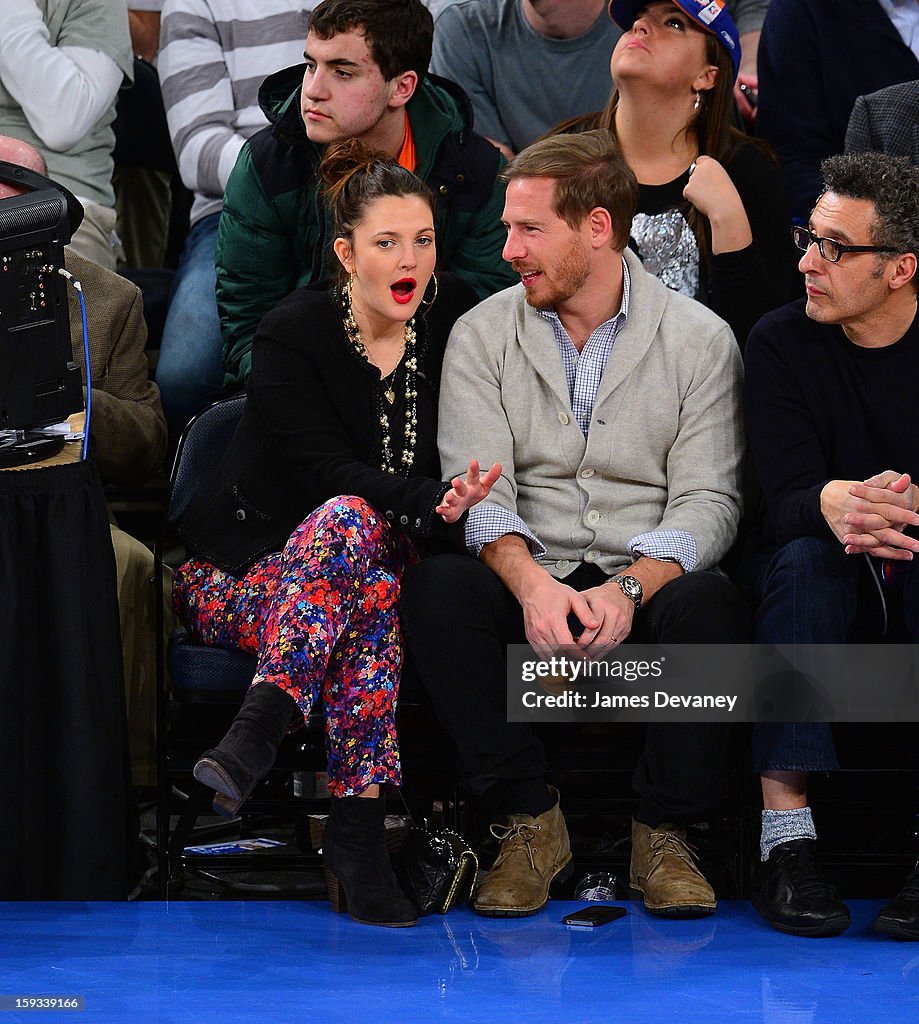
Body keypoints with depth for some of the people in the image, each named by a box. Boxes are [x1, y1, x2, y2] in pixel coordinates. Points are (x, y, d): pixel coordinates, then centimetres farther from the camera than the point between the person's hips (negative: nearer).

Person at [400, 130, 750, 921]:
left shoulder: (699, 339, 2)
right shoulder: (483, 335, 6)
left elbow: (707, 501, -4)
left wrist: (630, 588, -24)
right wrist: (531, 583, -26)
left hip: (648, 582, -1)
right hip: (529, 580, 1)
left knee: (710, 603, -35)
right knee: (436, 587, -30)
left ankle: (663, 832, -16)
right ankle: (532, 819, -18)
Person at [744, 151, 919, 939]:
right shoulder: (783, 343, -4)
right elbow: (786, 494, -15)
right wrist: (836, 504, -41)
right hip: (829, 586, 1)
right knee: (801, 561, -32)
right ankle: (786, 835, -35)